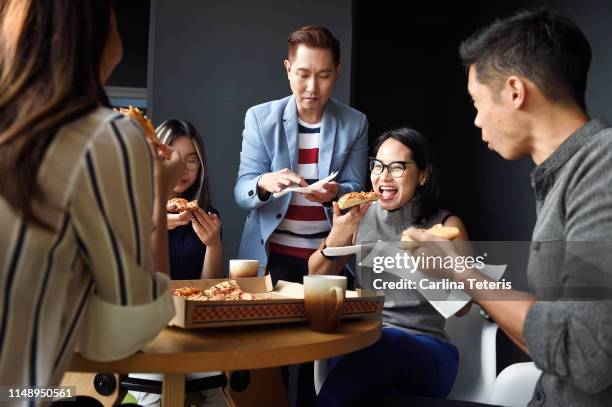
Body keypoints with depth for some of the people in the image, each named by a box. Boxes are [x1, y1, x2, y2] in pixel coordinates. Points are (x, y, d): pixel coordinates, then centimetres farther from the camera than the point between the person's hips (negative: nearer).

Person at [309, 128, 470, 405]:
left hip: (425, 350, 0)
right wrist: (335, 238, -6)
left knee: (386, 342, -36)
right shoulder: (362, 216, 9)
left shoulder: (446, 225, 1)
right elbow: (317, 276, 14)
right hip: (362, 343, 1)